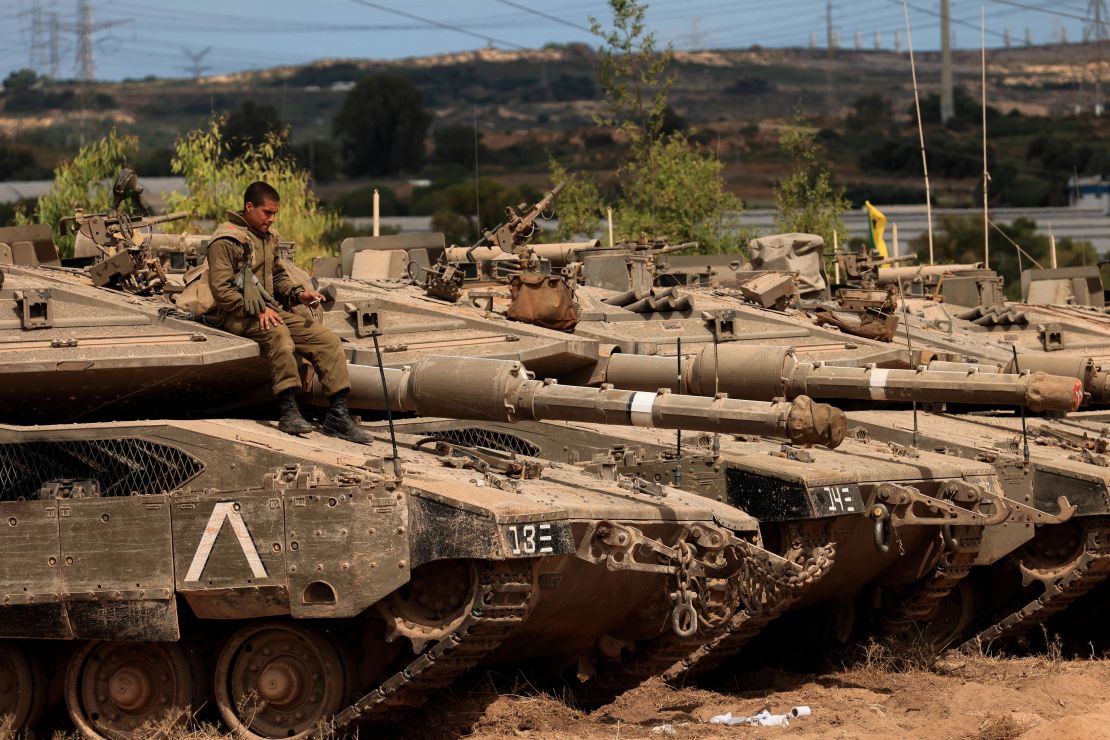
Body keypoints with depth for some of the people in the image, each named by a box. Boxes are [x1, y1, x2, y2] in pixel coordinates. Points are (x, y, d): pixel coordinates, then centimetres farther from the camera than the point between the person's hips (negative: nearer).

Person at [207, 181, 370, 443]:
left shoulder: (268, 237, 19)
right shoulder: (227, 240, -8)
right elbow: (221, 288, -15)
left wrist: (298, 294, 9)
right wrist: (257, 310, -22)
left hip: (270, 311, 8)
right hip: (239, 317, -8)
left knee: (328, 340, -7)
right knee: (278, 333, -40)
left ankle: (338, 416, -8)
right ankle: (288, 412, -40)